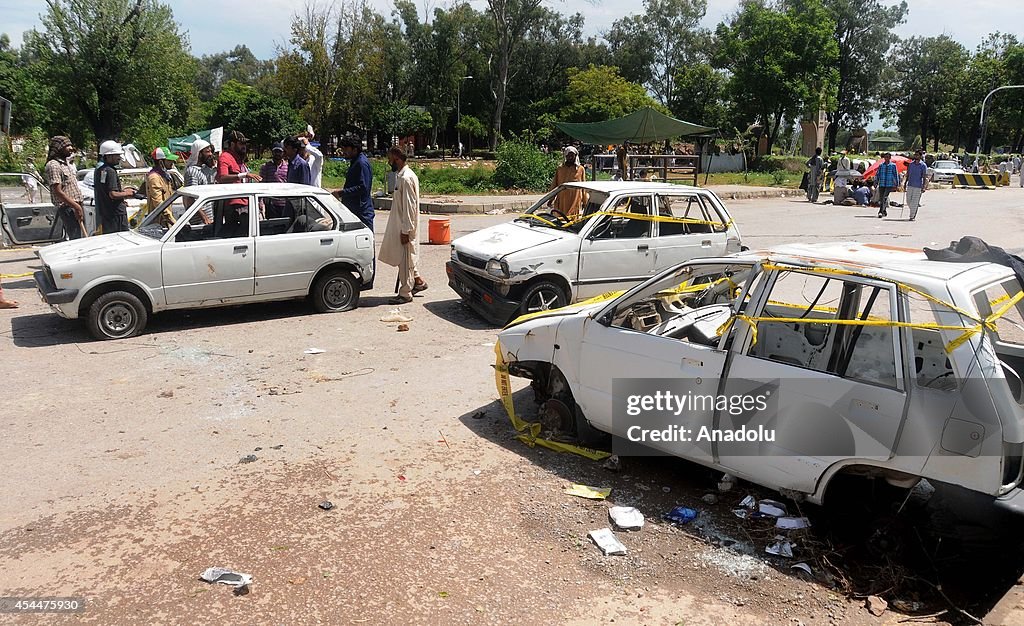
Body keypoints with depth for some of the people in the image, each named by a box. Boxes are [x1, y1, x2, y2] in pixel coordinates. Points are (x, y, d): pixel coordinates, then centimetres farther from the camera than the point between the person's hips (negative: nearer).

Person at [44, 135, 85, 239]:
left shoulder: (66, 164, 18)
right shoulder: (53, 165, -12)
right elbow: (58, 192, -18)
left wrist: (79, 206, 17)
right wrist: (76, 206, -20)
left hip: (77, 206, 9)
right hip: (67, 208, -9)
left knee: (82, 238, 11)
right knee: (76, 239, -12)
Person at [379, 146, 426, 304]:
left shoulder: (406, 178, -20)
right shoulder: (403, 175, 11)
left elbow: (409, 207, -22)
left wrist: (405, 231, -20)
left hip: (405, 227, -10)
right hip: (400, 224, 10)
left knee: (405, 259, 0)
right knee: (403, 258, 18)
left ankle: (405, 294, 9)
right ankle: (418, 281, 29)